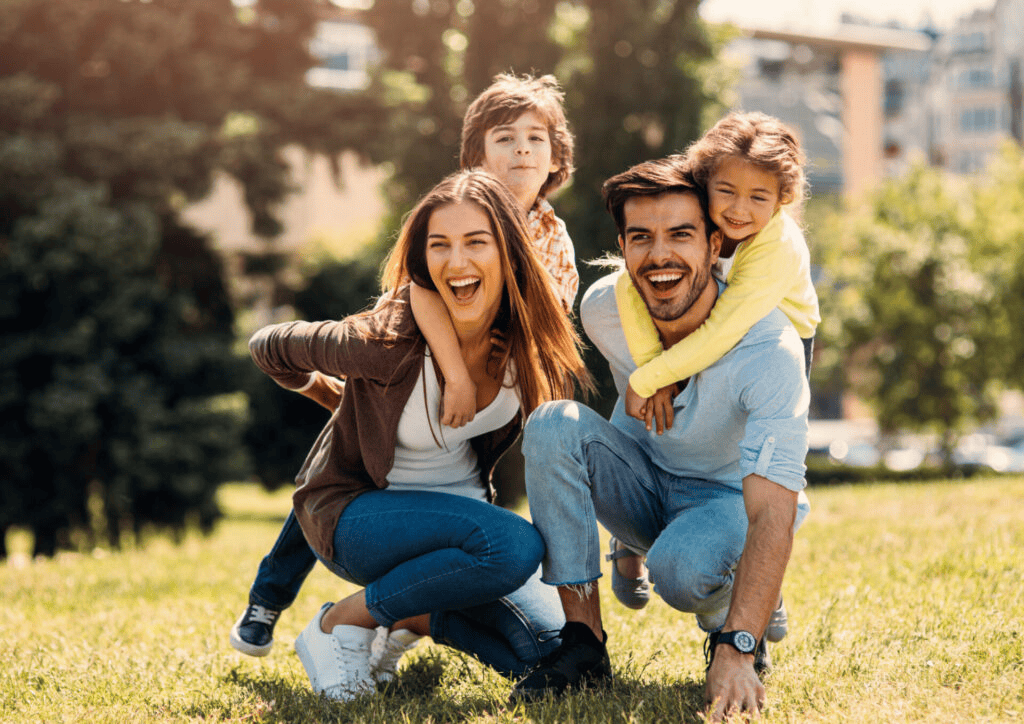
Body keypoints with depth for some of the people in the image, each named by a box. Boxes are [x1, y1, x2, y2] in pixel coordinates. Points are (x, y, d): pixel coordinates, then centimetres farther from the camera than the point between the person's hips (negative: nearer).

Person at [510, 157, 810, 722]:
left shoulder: (770, 347, -31)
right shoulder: (603, 308, -17)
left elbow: (773, 512, -38)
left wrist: (737, 654, -46)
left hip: (728, 498, -4)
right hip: (642, 485, 4)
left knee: (682, 566, -38)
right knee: (555, 422, -26)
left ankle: (733, 629, 0)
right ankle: (584, 642, -22)